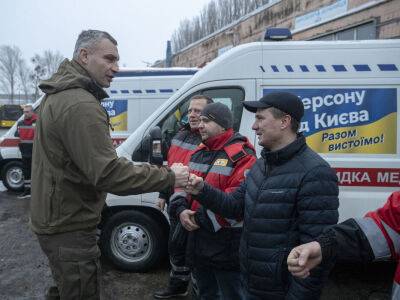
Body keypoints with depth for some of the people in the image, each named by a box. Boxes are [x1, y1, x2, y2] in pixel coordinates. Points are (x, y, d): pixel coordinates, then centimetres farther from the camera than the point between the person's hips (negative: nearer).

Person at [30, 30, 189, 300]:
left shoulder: (59, 94, 10)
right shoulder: (80, 105, -25)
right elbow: (108, 173, -30)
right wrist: (168, 176, -23)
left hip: (56, 218, 10)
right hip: (70, 227, -10)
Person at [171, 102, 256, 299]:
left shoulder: (242, 156, -16)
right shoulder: (199, 153, 11)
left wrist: (200, 219, -21)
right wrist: (181, 209, -7)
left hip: (226, 245, -8)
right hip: (197, 239, 8)